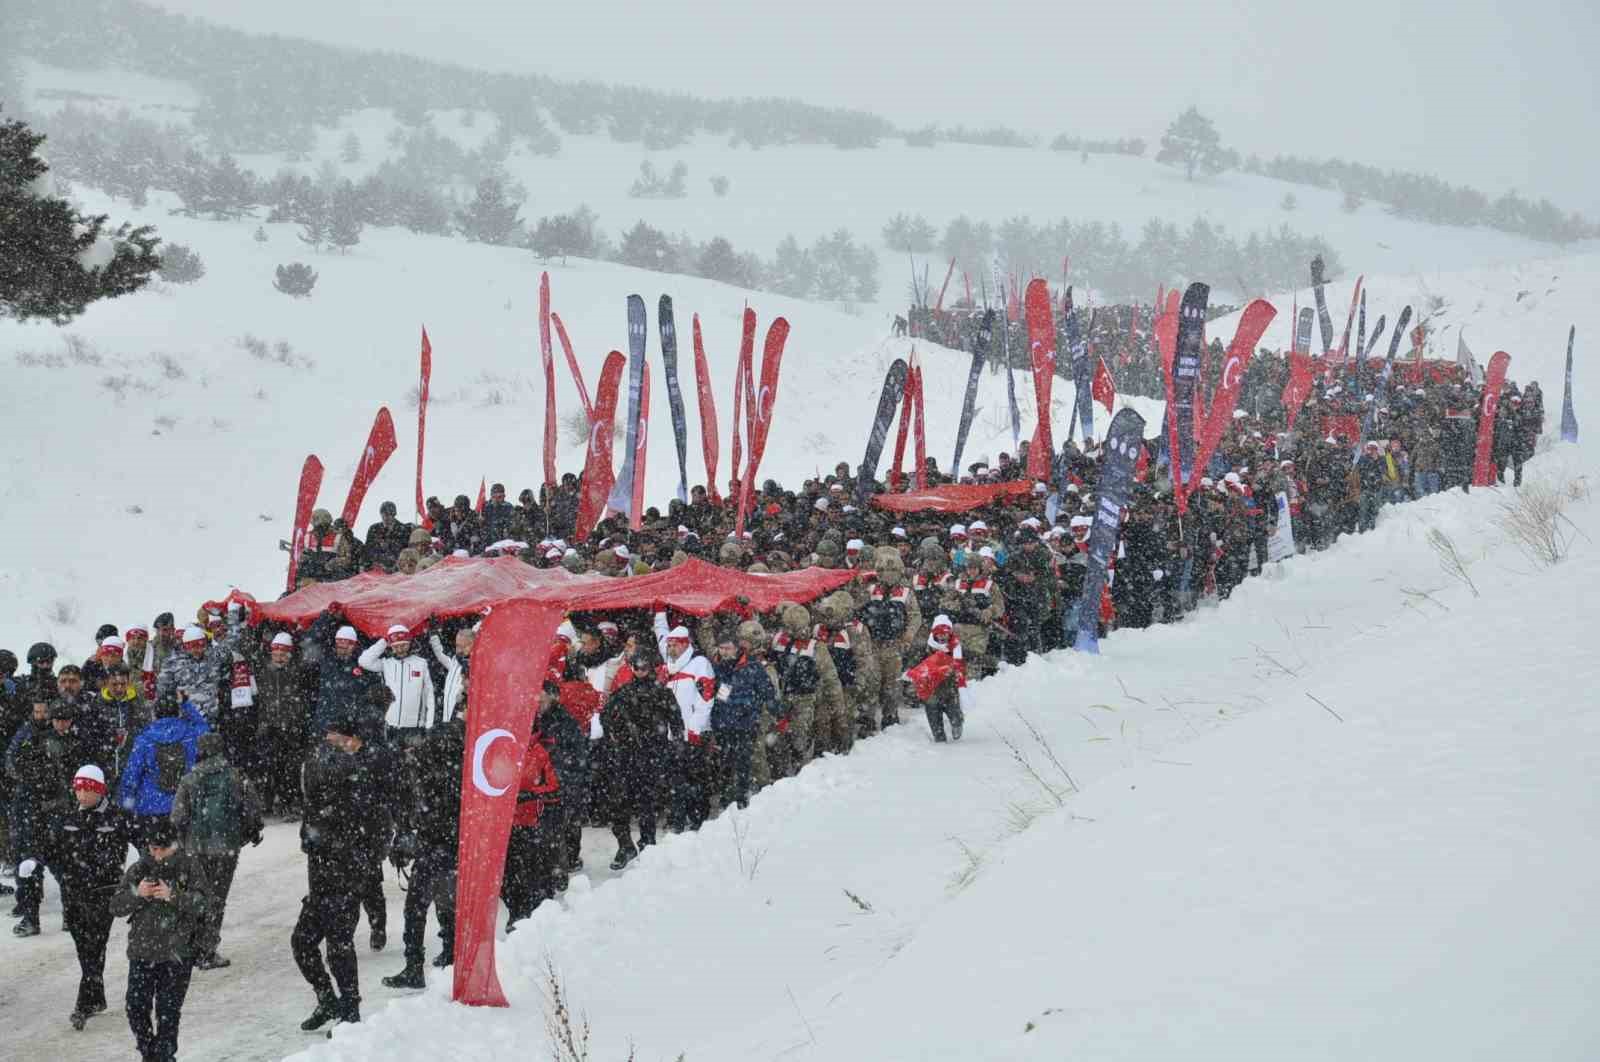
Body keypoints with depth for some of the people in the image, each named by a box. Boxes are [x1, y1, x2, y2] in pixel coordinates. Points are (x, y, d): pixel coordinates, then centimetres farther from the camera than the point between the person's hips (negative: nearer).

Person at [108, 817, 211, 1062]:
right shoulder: (138, 870, 5)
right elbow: (116, 906, 3)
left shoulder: (189, 867, -1)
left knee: (168, 1012, -1)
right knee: (136, 1008, 1)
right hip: (142, 952, 3)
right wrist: (137, 894, -15)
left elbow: (202, 901, -12)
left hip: (177, 953, -3)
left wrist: (172, 895, -23)